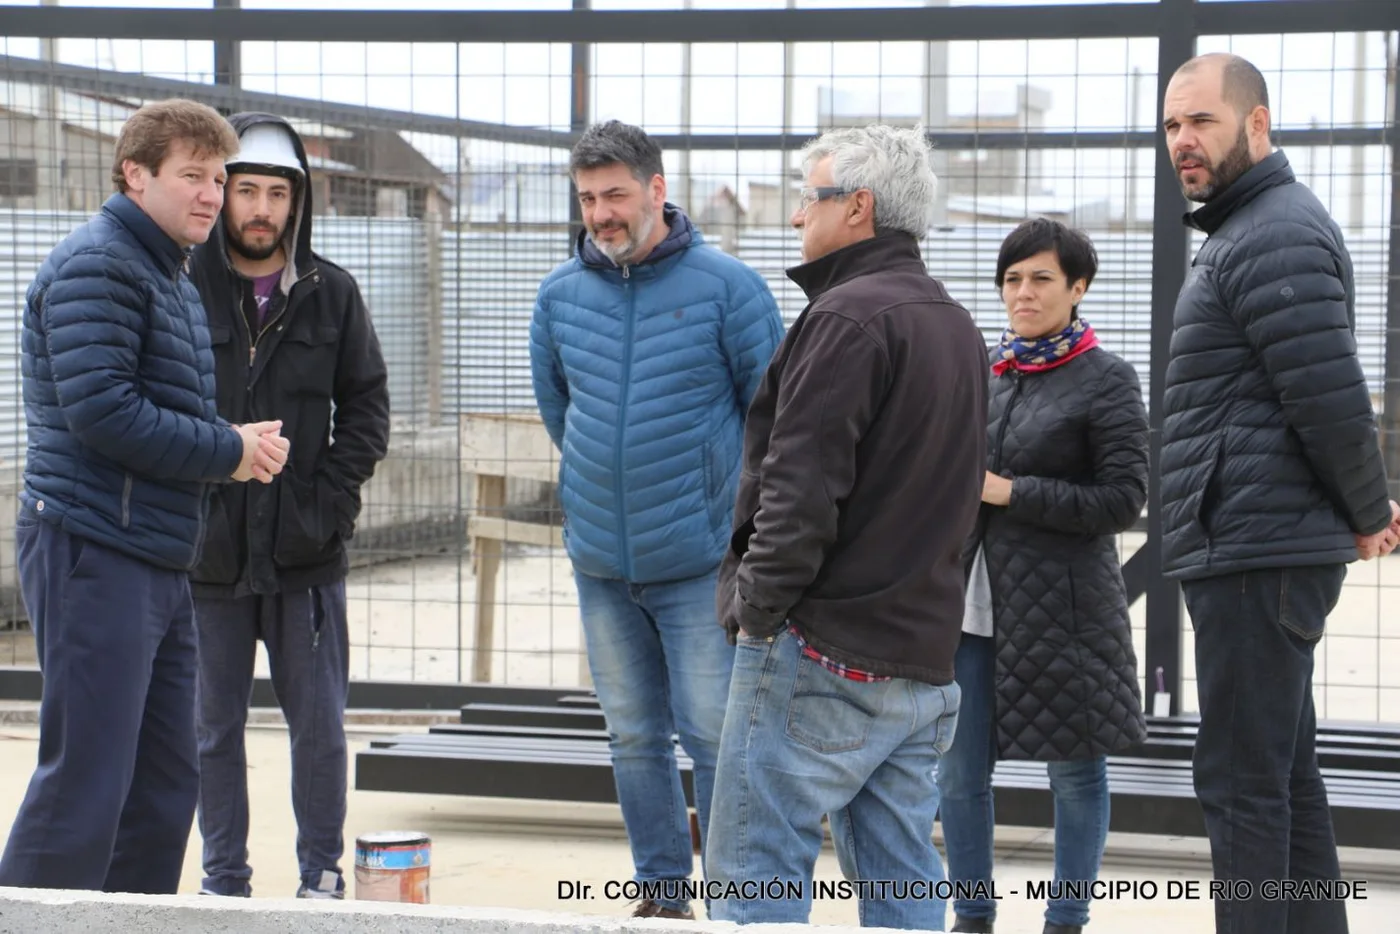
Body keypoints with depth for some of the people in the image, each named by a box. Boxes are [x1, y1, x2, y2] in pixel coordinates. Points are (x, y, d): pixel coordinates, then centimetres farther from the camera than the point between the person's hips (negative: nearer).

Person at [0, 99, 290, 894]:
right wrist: (230, 453, -13)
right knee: (85, 787, -9)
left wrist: (234, 442, 1)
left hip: (162, 560, 10)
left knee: (166, 784, 12)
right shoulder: (96, 264, -11)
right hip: (94, 551, -10)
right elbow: (99, 411, -21)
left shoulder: (173, 278, 20)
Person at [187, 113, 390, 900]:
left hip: (307, 554, 1)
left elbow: (366, 405, 8)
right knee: (214, 729, 8)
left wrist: (331, 497, -3)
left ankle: (323, 877, 19)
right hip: (206, 552, -1)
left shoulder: (331, 293, 4)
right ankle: (224, 881, 19)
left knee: (320, 728, 6)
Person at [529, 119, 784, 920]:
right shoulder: (561, 293, 3)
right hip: (600, 558, 4)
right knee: (635, 736, 12)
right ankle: (663, 889, 23)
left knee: (715, 734, -3)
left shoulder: (728, 286, -9)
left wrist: (738, 507, 5)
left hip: (701, 559, -4)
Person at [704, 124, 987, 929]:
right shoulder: (958, 327, 17)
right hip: (924, 657, 9)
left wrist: (757, 606, -11)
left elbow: (803, 487, -19)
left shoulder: (849, 318, -13)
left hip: (821, 656, -9)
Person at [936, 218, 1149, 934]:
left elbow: (1125, 498, -10)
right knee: (957, 772, 7)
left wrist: (1011, 492, -14)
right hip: (967, 600, 5)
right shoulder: (981, 369, 11)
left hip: (1061, 606, -5)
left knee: (1074, 768, 6)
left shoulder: (1106, 379, -4)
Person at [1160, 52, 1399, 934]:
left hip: (1257, 555, -11)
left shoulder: (1276, 235, -14)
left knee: (1244, 785, -8)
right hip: (1259, 553, 11)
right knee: (1285, 777, 14)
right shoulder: (1245, 231, 19)